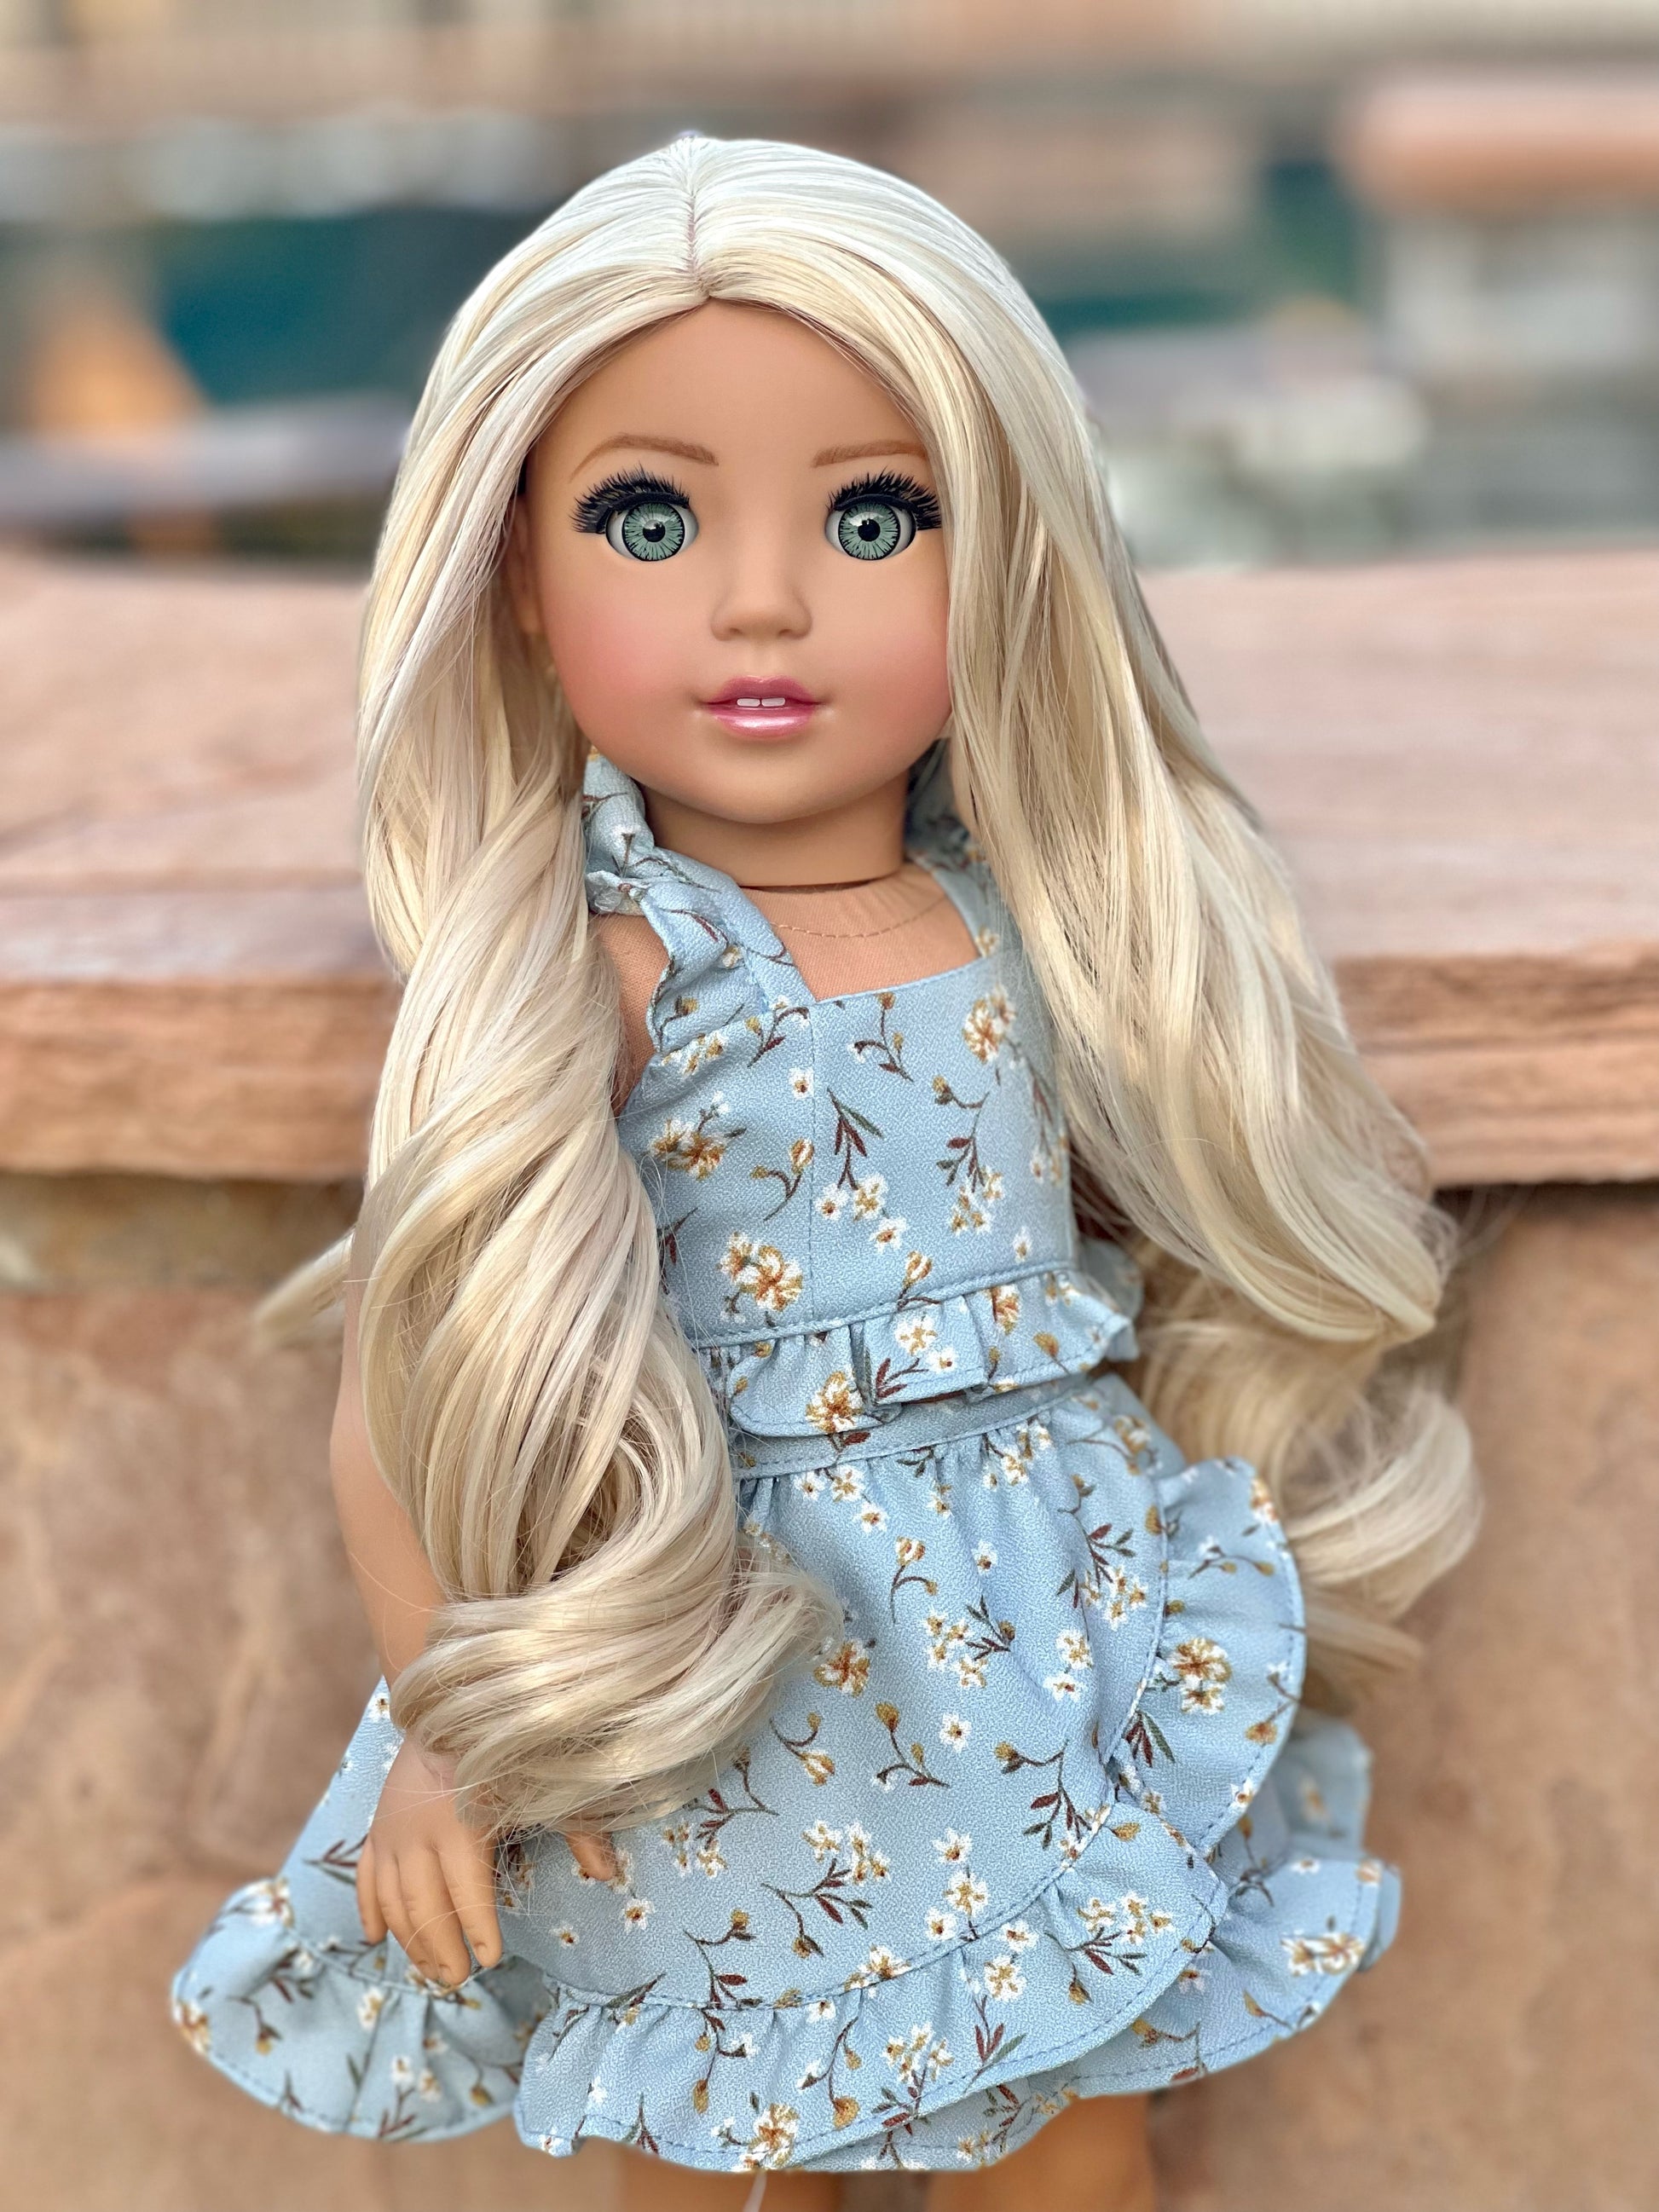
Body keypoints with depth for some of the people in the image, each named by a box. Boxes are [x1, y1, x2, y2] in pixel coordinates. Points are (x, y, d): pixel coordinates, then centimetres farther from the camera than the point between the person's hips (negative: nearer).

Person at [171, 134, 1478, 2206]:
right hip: (738, 1711, -4)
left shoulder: (1037, 925, -3)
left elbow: (1187, 1241, 11)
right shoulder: (577, 983, -16)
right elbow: (409, 1371, -14)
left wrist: (1274, 1551, 14)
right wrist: (447, 1726, -12)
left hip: (1072, 1646, 4)